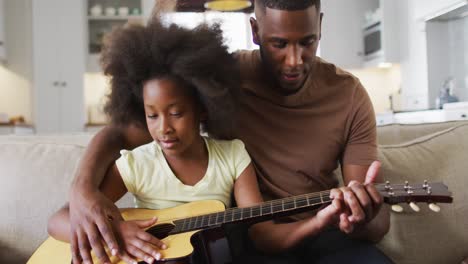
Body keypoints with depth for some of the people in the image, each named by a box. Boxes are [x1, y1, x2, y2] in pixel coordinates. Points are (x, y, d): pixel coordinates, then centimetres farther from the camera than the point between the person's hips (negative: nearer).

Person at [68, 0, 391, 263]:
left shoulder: (349, 95, -7)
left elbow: (379, 221, -8)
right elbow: (118, 133, -7)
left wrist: (365, 220, -33)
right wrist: (83, 189, -27)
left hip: (320, 231, 2)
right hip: (248, 232, -1)